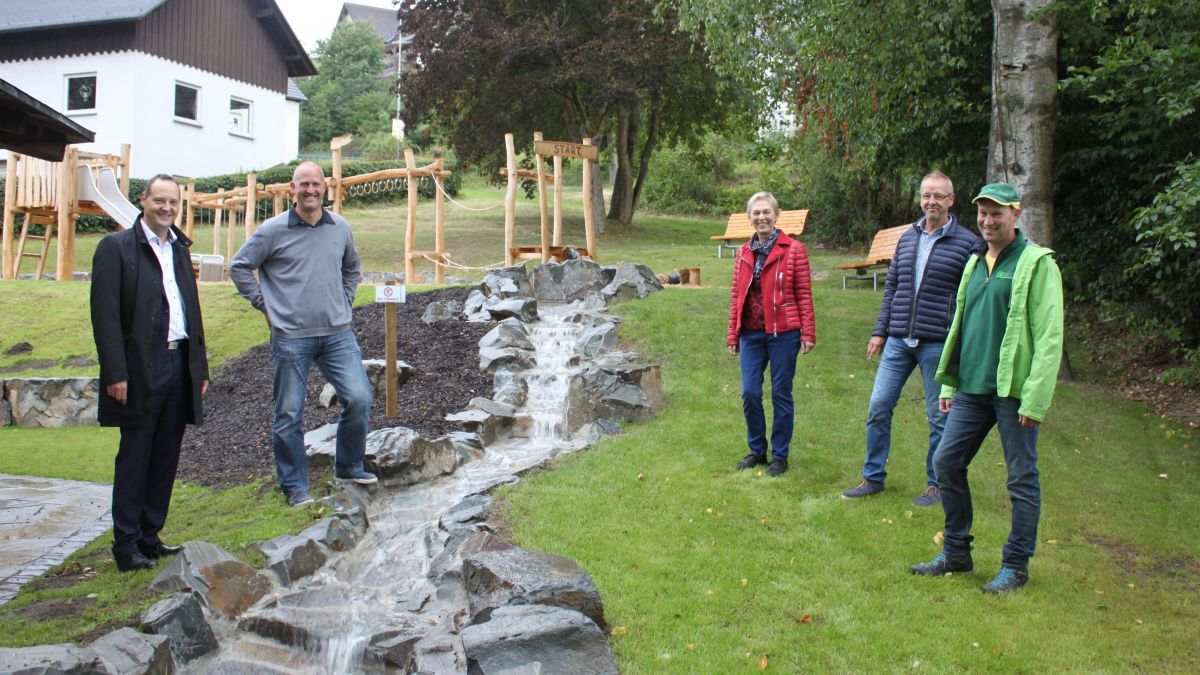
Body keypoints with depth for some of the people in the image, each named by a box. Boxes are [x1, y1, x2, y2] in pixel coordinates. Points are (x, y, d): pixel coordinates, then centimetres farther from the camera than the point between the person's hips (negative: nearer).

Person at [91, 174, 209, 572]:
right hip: (141, 368, -6)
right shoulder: (116, 247, -4)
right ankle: (126, 545, 11)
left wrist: (200, 367, 14)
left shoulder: (180, 249, 16)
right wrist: (116, 373, -16)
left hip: (179, 365, 6)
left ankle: (149, 535, 21)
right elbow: (105, 314, -10)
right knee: (134, 457, 1)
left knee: (166, 457, 10)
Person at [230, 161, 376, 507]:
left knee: (359, 398, -6)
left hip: (337, 333, 3)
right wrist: (266, 305, 0)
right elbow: (239, 267, 4)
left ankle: (350, 466, 16)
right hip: (291, 337, -3)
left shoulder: (340, 227, 8)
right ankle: (295, 485, 17)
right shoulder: (273, 230, -4)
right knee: (289, 415, 3)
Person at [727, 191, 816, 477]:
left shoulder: (793, 250, -2)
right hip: (751, 334, 4)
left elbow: (804, 294, -4)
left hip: (782, 333, -4)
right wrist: (733, 335, 10)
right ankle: (757, 450, 22)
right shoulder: (744, 253, 11)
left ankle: (779, 455, 18)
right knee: (749, 393, 3)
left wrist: (807, 333, -9)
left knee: (781, 394, 4)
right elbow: (736, 295, 13)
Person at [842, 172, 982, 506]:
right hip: (898, 341, 5)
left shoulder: (967, 243, -3)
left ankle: (937, 485, 22)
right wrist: (879, 331, 9)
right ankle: (873, 478, 18)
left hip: (939, 345, -4)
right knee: (878, 406, 4)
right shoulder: (907, 239, 11)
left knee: (939, 417, 7)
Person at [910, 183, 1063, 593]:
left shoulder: (1037, 263, -7)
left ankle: (1016, 566, 17)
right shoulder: (975, 263, 15)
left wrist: (1035, 399, -18)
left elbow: (1049, 337, -12)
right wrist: (948, 384, 17)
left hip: (1014, 391, -7)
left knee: (1022, 479, 4)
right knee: (947, 462, 8)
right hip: (972, 388, 7)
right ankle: (956, 553, 22)